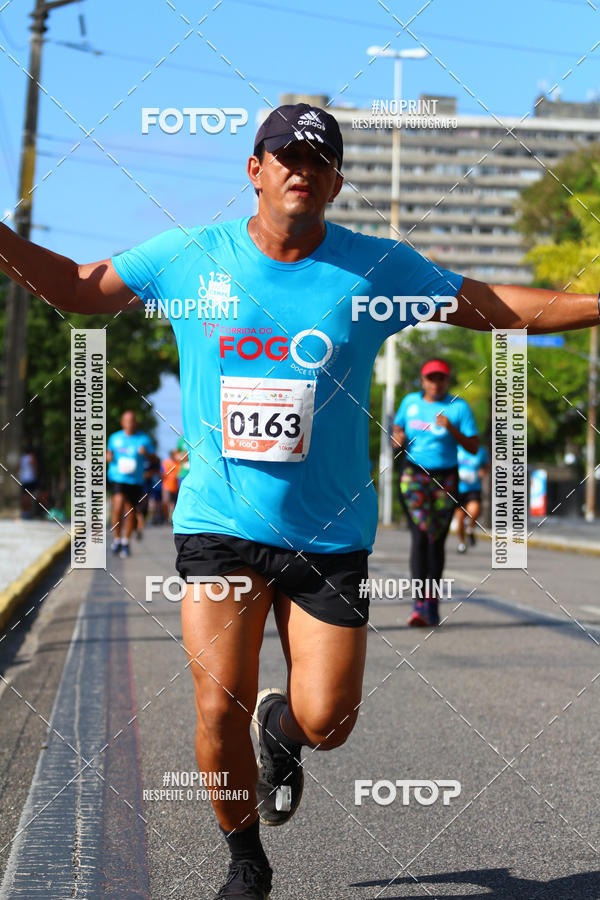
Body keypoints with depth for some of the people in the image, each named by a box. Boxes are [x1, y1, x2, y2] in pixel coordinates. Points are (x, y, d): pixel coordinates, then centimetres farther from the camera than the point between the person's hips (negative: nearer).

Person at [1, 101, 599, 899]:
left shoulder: (377, 267, 0)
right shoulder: (188, 257, 0)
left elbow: (501, 308, 6)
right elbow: (76, 286, 13)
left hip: (331, 533, 0)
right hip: (219, 524, 0)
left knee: (325, 721, -4)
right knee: (218, 710, -6)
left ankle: (280, 729, 36)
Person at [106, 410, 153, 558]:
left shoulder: (144, 439, 2)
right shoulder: (115, 438, 8)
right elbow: (109, 454, 23)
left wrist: (146, 453, -18)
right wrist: (108, 456, -1)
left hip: (135, 480, 1)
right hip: (117, 478, -1)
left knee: (130, 512, 8)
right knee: (118, 506, -20)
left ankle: (125, 542, 27)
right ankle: (116, 539, -4)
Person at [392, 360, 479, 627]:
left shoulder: (458, 406, 0)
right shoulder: (410, 402, 7)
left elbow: (473, 447, -3)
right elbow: (398, 427, 23)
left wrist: (452, 429, -19)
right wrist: (397, 437, 0)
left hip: (446, 479, 0)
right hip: (414, 474, 0)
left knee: (437, 540, 5)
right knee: (420, 534, -17)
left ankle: (432, 604, 19)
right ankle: (419, 603, -24)